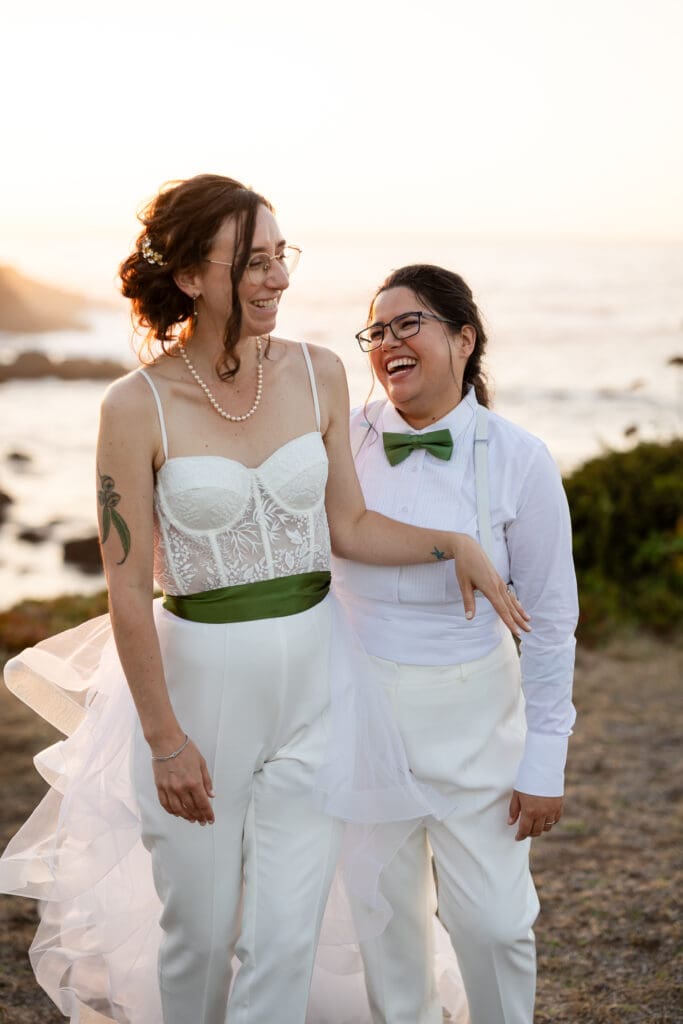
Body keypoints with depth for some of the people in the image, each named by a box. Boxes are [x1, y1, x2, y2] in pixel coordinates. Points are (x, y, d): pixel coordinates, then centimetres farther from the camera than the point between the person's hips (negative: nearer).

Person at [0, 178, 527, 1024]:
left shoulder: (317, 374, -2)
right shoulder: (137, 407, -14)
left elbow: (347, 527, 7)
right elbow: (127, 587, -11)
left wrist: (456, 545, -8)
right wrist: (164, 738, -10)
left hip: (314, 677, 3)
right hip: (199, 677, -3)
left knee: (284, 936, 6)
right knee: (201, 931, 12)